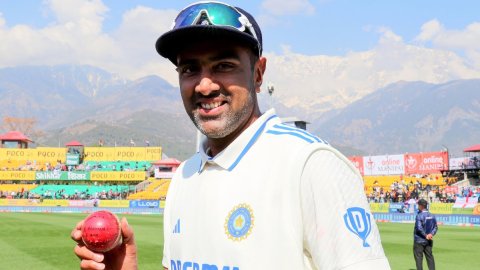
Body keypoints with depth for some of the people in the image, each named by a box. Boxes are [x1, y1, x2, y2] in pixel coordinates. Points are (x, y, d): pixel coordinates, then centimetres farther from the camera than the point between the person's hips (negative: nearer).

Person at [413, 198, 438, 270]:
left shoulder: (419, 215, -15)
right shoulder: (432, 216, 8)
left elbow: (419, 228, -24)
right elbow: (435, 227, 6)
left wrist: (426, 235, -16)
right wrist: (431, 234, -7)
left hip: (419, 240, -6)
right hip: (429, 241, 6)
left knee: (418, 257, 0)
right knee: (430, 257, 12)